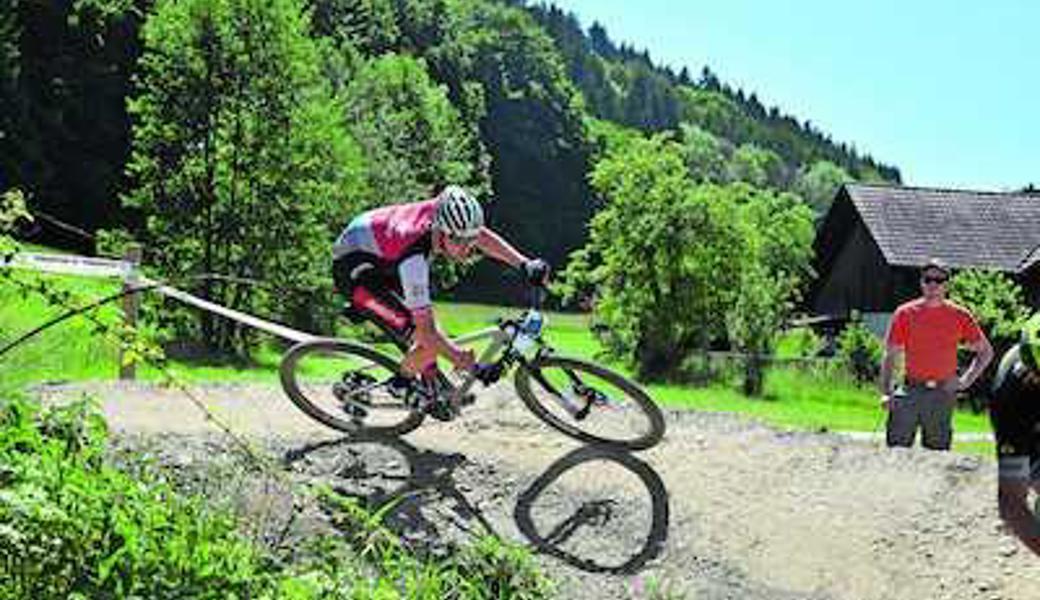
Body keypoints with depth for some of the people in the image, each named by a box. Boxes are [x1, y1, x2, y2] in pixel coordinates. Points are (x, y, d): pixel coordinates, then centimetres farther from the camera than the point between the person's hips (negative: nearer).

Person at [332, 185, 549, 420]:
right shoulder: (413, 257, -39)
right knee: (428, 341, -18)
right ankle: (403, 382, 8)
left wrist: (525, 264, -11)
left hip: (381, 257, 8)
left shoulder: (442, 212, -21)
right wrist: (474, 367, -35)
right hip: (353, 270, -8)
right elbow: (426, 329, -35)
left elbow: (484, 237, 0)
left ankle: (430, 393, 23)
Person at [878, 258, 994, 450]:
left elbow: (986, 351, 14)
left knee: (937, 452, 5)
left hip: (943, 393, 1)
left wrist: (966, 380, 2)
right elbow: (890, 356, 4)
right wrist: (886, 392, -7)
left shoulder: (959, 316, 5)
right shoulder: (905, 314, 3)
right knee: (896, 447, -7)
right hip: (911, 392, -1)